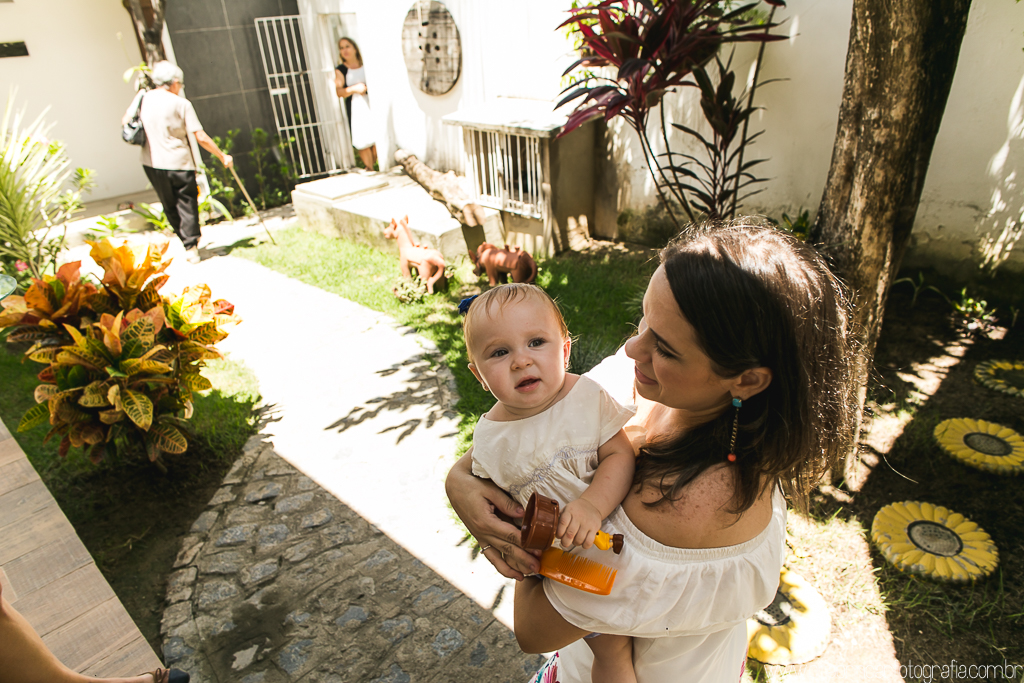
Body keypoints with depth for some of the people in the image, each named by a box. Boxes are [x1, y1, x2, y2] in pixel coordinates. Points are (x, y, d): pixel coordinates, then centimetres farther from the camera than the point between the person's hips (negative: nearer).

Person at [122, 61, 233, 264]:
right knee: (187, 204, 6)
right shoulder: (182, 104, -8)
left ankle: (188, 242, 24)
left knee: (169, 206, 17)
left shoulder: (143, 99, 3)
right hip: (179, 163, -4)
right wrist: (223, 157, -3)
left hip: (152, 163, 4)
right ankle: (191, 246, 2)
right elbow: (201, 138, -12)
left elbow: (125, 120, 16)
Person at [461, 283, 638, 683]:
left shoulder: (586, 395, -17)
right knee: (609, 647, 8)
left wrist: (593, 504, -34)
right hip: (562, 561, -1)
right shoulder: (490, 438, -16)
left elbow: (621, 454, -20)